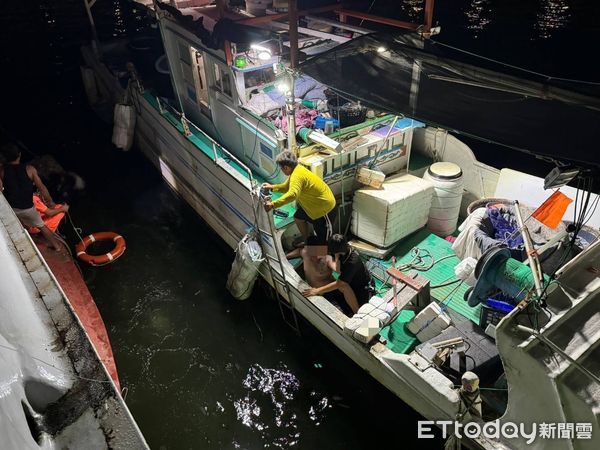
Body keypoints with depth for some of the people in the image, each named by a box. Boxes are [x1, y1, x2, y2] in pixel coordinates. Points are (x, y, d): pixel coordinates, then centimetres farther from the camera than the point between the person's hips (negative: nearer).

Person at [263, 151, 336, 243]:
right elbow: (287, 187, 14)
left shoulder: (297, 176, -31)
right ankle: (307, 242, 42)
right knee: (298, 217, 24)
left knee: (322, 236, 3)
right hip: (315, 202, 10)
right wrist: (272, 187, 2)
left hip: (325, 207, -10)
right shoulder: (296, 169, 0)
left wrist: (273, 205, -54)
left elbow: (292, 194, -50)